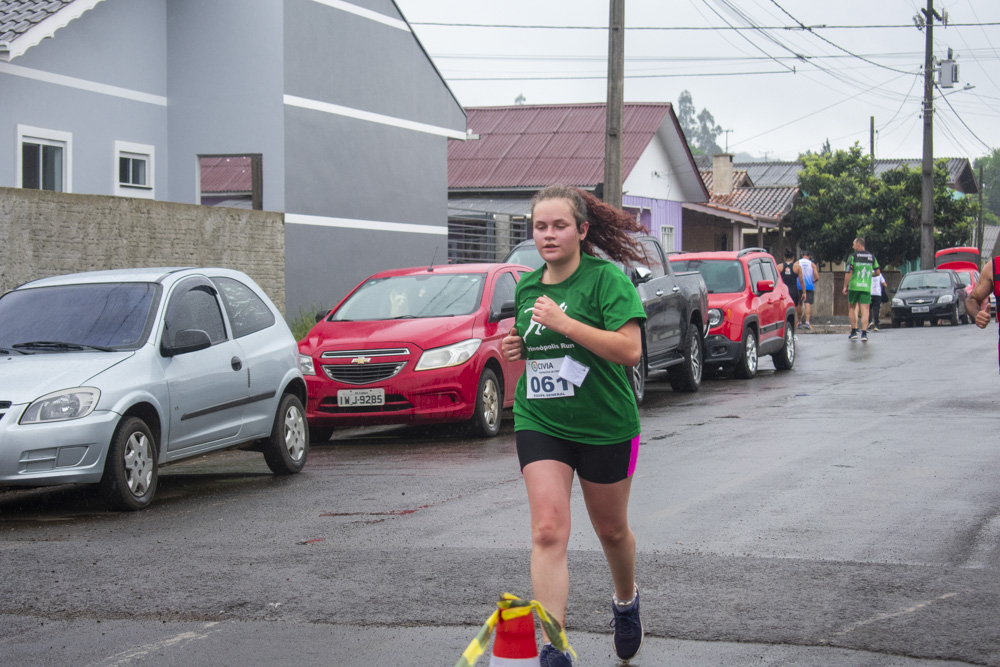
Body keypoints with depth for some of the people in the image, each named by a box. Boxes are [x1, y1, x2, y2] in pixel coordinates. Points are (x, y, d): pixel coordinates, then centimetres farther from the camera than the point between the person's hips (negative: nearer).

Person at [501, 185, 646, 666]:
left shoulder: (606, 279, -11)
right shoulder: (527, 287, 7)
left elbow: (630, 350, -22)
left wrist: (563, 323, -25)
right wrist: (518, 348, 0)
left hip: (605, 426, -3)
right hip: (539, 423, 3)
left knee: (611, 530, 15)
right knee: (548, 532, -13)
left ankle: (626, 602, 46)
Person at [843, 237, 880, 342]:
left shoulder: (853, 256, -3)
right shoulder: (871, 257, 8)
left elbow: (849, 272, -8)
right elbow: (878, 273, 12)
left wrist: (845, 286, -1)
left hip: (854, 286, -2)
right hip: (866, 287, 2)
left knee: (852, 308, 13)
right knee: (865, 309, 0)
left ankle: (854, 331, 13)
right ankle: (864, 333, -10)